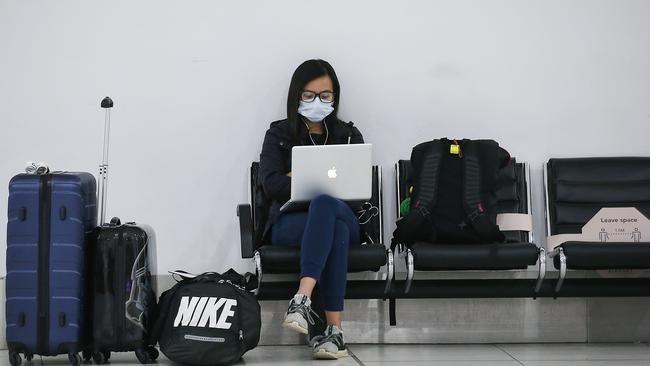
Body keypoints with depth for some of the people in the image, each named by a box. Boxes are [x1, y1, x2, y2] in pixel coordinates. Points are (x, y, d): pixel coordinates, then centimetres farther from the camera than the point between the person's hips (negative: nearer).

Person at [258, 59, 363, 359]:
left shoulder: (349, 135, 17)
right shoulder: (279, 134, 12)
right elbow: (272, 185, -4)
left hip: (346, 217, 2)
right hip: (290, 223, -1)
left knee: (323, 205, -38)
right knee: (335, 229, -38)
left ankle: (302, 300, -48)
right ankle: (334, 331, -47)